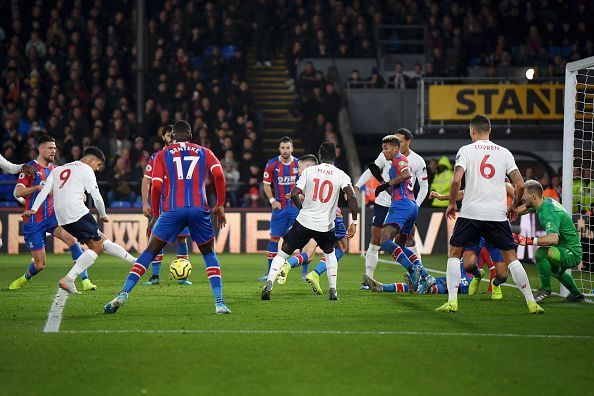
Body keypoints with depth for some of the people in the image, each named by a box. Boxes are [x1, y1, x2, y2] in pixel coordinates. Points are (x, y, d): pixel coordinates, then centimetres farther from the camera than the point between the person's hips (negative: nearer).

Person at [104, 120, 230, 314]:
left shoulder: (162, 155, 15)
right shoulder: (204, 152, 18)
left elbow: (156, 186, 4)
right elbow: (219, 175, 1)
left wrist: (155, 215, 13)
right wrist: (220, 206, 7)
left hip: (172, 210, -1)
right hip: (199, 209, 1)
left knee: (150, 251, 9)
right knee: (209, 253, 17)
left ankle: (123, 294, -3)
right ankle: (219, 302, 2)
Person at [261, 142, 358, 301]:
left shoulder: (309, 171, -1)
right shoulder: (341, 175, -2)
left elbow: (294, 194, -6)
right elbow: (351, 196, -15)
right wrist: (354, 222, -11)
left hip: (304, 221, -1)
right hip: (325, 226, 1)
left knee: (283, 252, 9)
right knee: (329, 252, 28)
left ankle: (269, 283, -9)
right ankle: (333, 290, 19)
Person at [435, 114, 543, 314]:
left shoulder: (466, 150, 2)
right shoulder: (504, 152, 9)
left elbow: (456, 180, -11)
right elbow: (520, 184, 4)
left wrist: (452, 203, 3)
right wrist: (514, 206, 20)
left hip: (471, 213, -2)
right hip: (498, 214, 2)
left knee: (454, 253, 11)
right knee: (510, 257, 8)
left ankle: (452, 301, -1)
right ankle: (531, 302, 3)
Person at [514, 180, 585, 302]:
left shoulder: (548, 213, -30)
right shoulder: (546, 201, 0)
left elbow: (554, 239, -47)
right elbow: (524, 208, 23)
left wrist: (527, 240, -49)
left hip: (572, 254, -10)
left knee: (541, 252, -33)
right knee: (553, 268, 38)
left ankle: (545, 290, -14)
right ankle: (576, 294, 55)